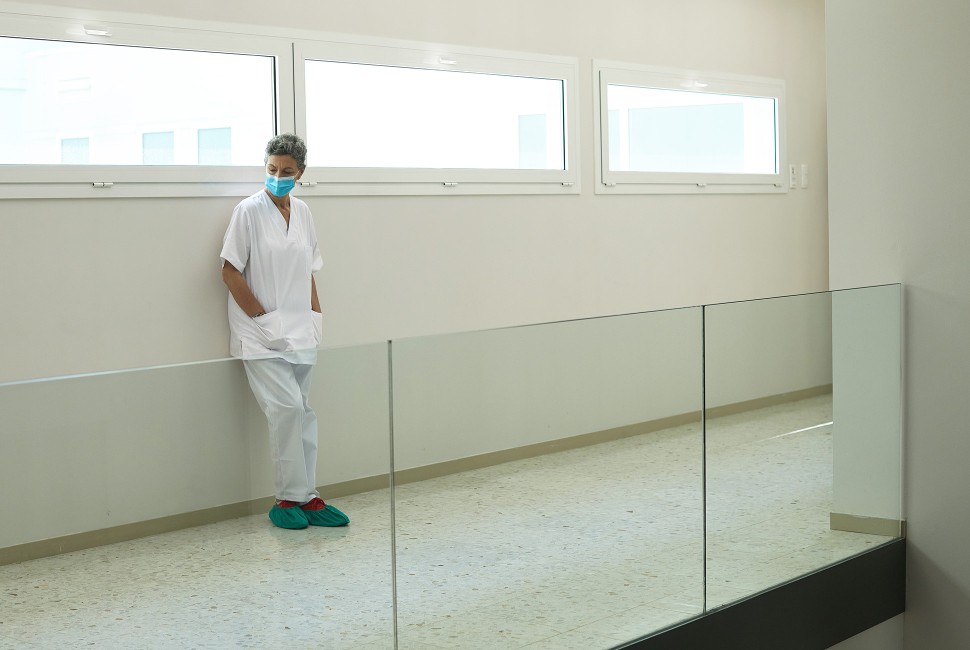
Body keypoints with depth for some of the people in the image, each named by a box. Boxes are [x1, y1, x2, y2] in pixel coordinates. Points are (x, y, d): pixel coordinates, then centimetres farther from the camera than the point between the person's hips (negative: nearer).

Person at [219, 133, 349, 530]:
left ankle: (303, 497, 14)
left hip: (299, 333, 6)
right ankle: (295, 497, -4)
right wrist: (262, 316, -10)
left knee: (302, 412, 7)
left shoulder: (302, 213, 10)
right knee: (286, 408, -14)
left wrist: (315, 318, 7)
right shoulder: (249, 211, -6)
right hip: (261, 335, -6)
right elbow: (231, 272, -8)